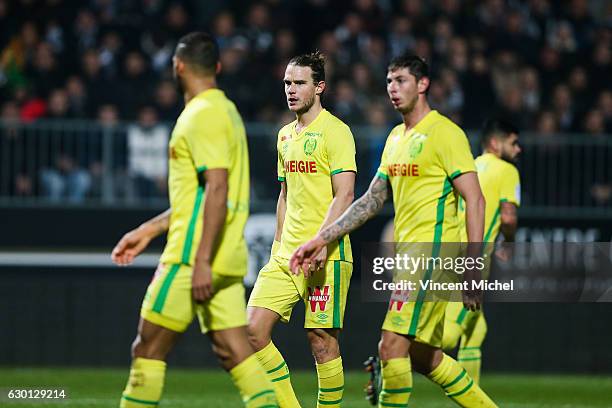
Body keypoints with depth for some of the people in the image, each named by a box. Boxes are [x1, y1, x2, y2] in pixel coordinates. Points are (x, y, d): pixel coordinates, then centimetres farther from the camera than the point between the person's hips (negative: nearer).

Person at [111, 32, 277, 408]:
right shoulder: (226, 110, 18)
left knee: (148, 348, -2)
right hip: (228, 259, 9)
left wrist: (201, 261, -24)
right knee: (235, 352, 4)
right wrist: (150, 230, 28)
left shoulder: (203, 115, -12)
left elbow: (217, 190, -21)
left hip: (194, 255, -9)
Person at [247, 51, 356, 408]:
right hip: (286, 255, 7)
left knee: (322, 341, -4)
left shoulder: (335, 131, -7)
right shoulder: (286, 135, 17)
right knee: (254, 330, -5)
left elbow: (344, 195, -14)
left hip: (326, 256, -7)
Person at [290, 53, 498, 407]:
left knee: (392, 345, -14)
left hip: (433, 255, -9)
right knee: (423, 358, 12)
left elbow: (475, 201, -13)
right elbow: (372, 201, 19)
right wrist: (321, 239, 12)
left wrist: (473, 268, -19)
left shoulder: (445, 133, -9)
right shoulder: (396, 138, 17)